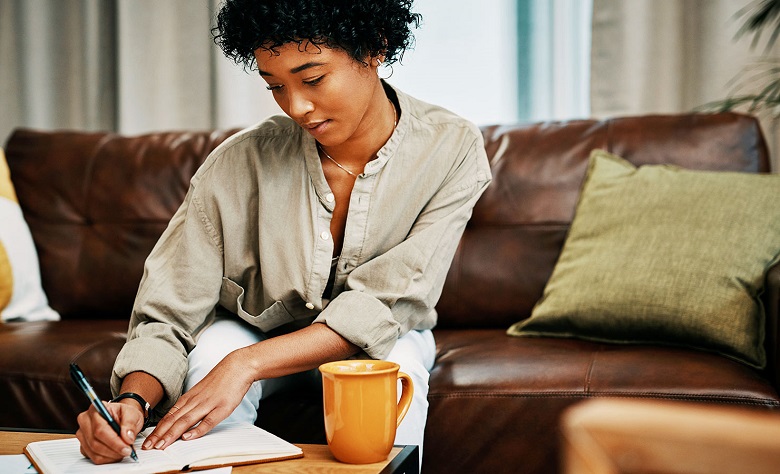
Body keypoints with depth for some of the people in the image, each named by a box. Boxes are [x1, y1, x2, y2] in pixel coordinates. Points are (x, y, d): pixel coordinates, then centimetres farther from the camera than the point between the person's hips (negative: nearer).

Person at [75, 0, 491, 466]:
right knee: (213, 349, -31)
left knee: (396, 363, -32)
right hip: (254, 332, 1)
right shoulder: (237, 164, -23)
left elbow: (386, 305, -26)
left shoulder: (452, 149, -23)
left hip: (380, 341, 0)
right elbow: (166, 319, -21)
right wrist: (133, 401, -42)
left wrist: (248, 363, -36)